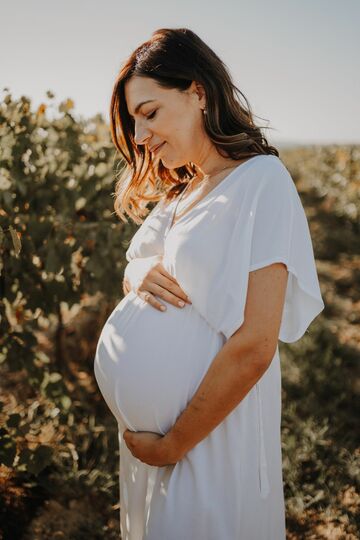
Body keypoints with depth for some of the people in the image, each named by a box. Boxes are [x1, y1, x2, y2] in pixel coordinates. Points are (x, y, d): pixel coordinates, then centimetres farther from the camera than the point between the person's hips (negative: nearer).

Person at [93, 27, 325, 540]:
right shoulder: (179, 192, 9)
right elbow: (135, 274, 16)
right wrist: (140, 276, -7)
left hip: (211, 437, -7)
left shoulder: (261, 179, -15)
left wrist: (173, 444, -15)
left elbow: (253, 346, -21)